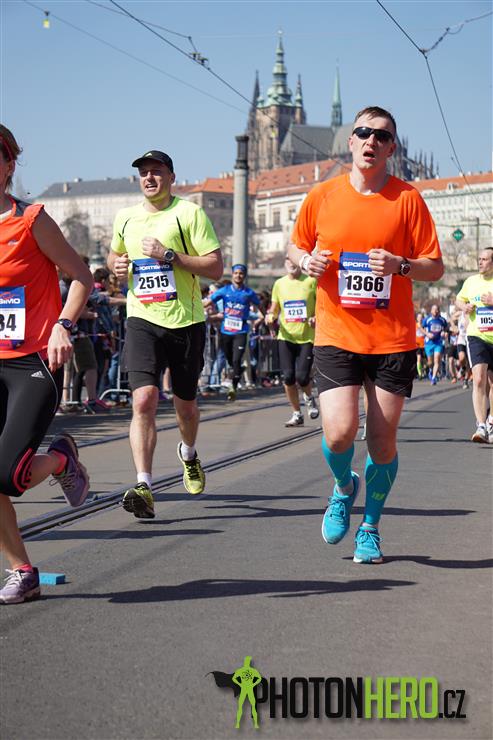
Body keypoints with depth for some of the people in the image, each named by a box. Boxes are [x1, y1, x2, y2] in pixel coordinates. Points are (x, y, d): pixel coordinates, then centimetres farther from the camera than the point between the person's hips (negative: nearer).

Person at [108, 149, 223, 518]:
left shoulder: (189, 213, -4)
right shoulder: (125, 218, 10)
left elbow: (215, 267, -8)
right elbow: (114, 254, 29)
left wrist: (169, 256, -17)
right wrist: (116, 265, 5)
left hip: (186, 322, -1)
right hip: (143, 321, 1)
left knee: (185, 403, 13)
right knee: (144, 400, -18)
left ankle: (189, 453, 47)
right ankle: (143, 487, -21)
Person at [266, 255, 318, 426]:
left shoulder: (311, 281, -2)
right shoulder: (279, 283, 9)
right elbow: (274, 308, 16)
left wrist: (316, 317, -17)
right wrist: (270, 316, -6)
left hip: (307, 337, -3)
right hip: (286, 336, 3)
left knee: (302, 376, -12)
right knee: (288, 377, -4)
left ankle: (309, 397, 24)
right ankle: (297, 414, 12)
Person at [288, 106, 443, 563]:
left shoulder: (407, 199, -1)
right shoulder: (321, 196, 4)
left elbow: (435, 268, 1)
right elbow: (296, 247, 18)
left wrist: (401, 265, -18)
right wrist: (307, 261, -5)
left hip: (393, 339, 0)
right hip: (336, 334, 0)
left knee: (382, 441, 2)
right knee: (339, 432, -14)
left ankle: (370, 527, 25)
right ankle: (344, 487, 21)